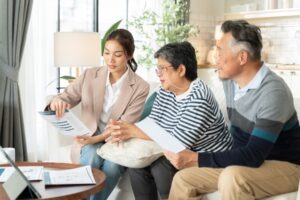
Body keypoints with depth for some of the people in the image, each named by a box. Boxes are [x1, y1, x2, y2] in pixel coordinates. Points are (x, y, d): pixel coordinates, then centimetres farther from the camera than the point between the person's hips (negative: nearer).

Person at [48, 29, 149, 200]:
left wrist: (96, 138, -29)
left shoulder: (140, 87, -8)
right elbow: (66, 97, 4)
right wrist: (57, 101, -23)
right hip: (91, 140, 2)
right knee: (92, 157, -32)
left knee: (112, 165, -33)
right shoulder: (90, 75, 0)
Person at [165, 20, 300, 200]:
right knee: (183, 179, -4)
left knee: (231, 178, -36)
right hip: (244, 162, 7)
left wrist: (196, 159, -31)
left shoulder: (273, 92, -26)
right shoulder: (231, 81, -1)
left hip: (283, 166, -7)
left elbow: (254, 155, -30)